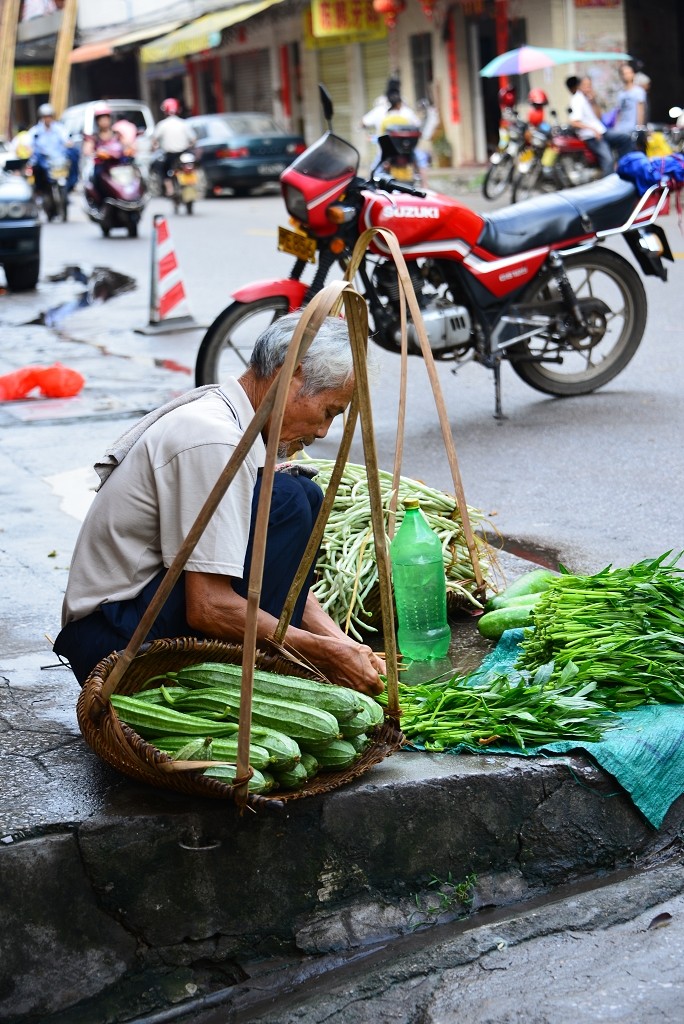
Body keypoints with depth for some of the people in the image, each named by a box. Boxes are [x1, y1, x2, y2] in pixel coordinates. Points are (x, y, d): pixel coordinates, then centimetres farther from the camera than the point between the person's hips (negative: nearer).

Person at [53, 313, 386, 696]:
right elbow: (208, 607, -26)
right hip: (115, 643, -10)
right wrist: (327, 654, -18)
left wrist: (342, 644, -1)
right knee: (287, 498, -20)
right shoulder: (213, 440, -21)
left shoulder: (216, 412, 10)